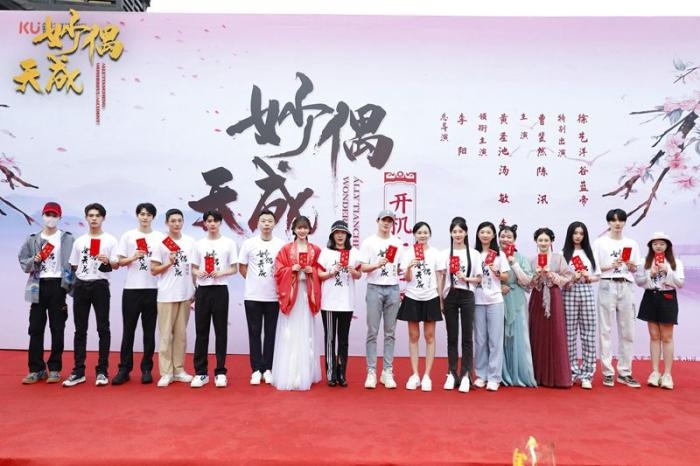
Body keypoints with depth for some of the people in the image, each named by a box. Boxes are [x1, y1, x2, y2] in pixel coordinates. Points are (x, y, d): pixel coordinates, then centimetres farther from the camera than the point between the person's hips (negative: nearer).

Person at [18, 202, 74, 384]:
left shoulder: (67, 239, 2)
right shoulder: (32, 239, 11)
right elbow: (23, 263, 11)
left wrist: (72, 285, -10)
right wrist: (34, 261, -10)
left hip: (57, 285, -3)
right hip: (38, 286, 3)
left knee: (57, 329, 2)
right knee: (36, 329, 5)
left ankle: (54, 369, 10)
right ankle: (36, 369, 13)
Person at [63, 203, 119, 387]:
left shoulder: (110, 240, 3)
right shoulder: (79, 241, 13)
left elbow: (116, 265, -4)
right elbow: (73, 265, 17)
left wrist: (108, 261, -22)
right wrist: (77, 280, 9)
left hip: (100, 285, -3)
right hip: (81, 285, 3)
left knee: (103, 329, -2)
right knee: (80, 330, 6)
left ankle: (102, 371, 4)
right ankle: (78, 371, 12)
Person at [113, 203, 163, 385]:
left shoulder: (160, 237, 6)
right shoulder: (128, 236, 6)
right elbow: (120, 262, 4)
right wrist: (133, 257, -13)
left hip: (152, 289, 0)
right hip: (131, 289, 0)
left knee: (149, 331, 6)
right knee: (128, 331, 4)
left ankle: (146, 369, 14)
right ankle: (124, 369, 12)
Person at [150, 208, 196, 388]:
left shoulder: (190, 242, 6)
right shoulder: (160, 244, -4)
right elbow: (153, 271, -1)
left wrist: (195, 290, 10)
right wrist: (169, 263, -16)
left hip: (186, 294, 4)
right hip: (167, 296, -3)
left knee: (181, 334, 10)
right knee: (166, 334, 0)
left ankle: (179, 369, 19)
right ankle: (166, 373, 6)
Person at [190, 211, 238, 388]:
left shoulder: (229, 243, 1)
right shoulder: (199, 244, 9)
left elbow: (234, 269, 2)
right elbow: (194, 268, 11)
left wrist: (220, 273, -16)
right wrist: (198, 273, -11)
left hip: (220, 290, -2)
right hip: (202, 290, 2)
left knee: (221, 332, 3)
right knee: (201, 332, 5)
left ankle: (220, 372, 11)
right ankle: (201, 372, 12)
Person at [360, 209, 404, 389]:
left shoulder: (397, 243, 11)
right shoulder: (369, 242, 3)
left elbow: (401, 268, 14)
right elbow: (363, 267, -3)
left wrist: (402, 289, 4)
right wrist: (378, 264, -20)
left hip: (393, 289, 3)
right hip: (374, 288, -3)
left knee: (390, 333, 6)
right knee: (373, 332, -1)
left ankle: (387, 372, 12)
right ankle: (371, 372, 5)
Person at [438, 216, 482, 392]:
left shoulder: (474, 254, 2)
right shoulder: (445, 253, 3)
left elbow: (479, 278, 4)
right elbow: (441, 278, 4)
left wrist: (466, 279, -14)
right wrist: (440, 300, -1)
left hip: (467, 297, -1)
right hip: (450, 297, 1)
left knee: (467, 337, 2)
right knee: (452, 337, 7)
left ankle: (465, 375, 8)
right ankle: (452, 374, 14)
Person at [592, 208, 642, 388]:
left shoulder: (632, 244, 14)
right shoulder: (600, 243, 4)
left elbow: (636, 270, 14)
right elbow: (595, 268, -1)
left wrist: (631, 265, -7)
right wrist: (612, 265, -16)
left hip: (627, 287, 4)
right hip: (607, 287, -3)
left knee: (627, 331, 4)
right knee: (606, 330, -3)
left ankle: (624, 372, 12)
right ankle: (608, 372, 3)